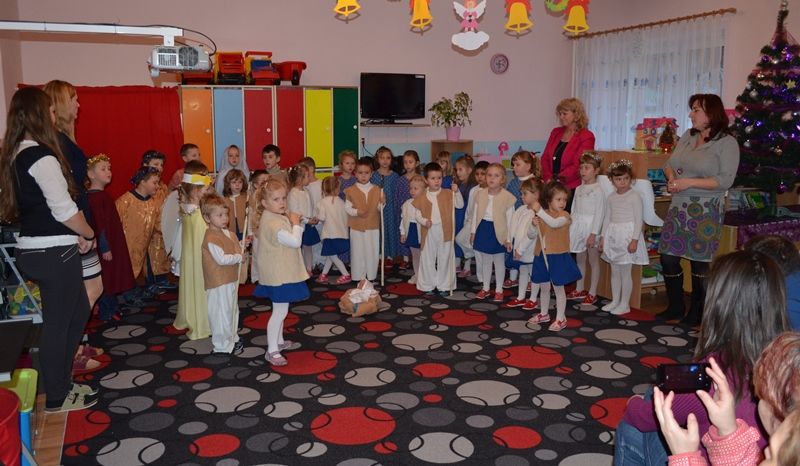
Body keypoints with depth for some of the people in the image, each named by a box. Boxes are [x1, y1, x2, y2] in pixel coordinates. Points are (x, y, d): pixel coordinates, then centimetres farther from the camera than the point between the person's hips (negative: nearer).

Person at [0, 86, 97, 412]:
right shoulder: (42, 157, -18)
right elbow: (64, 209, -20)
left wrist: (75, 235, 7)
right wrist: (88, 234, -3)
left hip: (33, 249, 9)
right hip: (54, 253, -9)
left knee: (78, 312, 21)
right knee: (57, 323, 4)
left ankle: (61, 381, 32)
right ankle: (56, 398, 19)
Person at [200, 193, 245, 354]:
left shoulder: (226, 233, 8)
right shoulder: (211, 239, -21)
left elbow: (234, 249, 19)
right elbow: (221, 259, -26)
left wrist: (243, 245, 0)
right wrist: (239, 257, -16)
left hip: (231, 279, 10)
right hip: (219, 282, -10)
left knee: (232, 310, 22)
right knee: (221, 314, 0)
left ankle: (233, 339, 38)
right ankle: (222, 346, 11)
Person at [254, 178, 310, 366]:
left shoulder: (277, 217, 8)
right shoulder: (273, 223, -25)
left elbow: (289, 240, 18)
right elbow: (295, 241, -27)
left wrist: (291, 221, 6)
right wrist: (296, 223, -14)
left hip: (281, 271, 11)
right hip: (279, 274, -11)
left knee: (280, 309, 22)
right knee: (280, 311, -5)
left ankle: (278, 341, 36)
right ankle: (272, 351, 3)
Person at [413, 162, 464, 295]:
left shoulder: (448, 194, 0)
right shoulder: (422, 197, 0)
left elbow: (460, 205, -7)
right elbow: (418, 215, 2)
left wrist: (456, 192, -19)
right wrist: (424, 221, -17)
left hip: (445, 231, 0)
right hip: (429, 232, 0)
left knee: (444, 259, 8)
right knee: (428, 259, 8)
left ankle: (444, 286, 20)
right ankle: (428, 285, 21)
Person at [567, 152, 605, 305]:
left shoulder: (598, 190, -11)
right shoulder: (578, 189, 10)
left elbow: (599, 213, -14)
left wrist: (593, 234, -18)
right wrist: (570, 228, 11)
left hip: (590, 227, -7)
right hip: (578, 227, 7)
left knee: (593, 260, 3)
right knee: (579, 259, 15)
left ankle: (592, 293, 9)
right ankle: (580, 289, 26)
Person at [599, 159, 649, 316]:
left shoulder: (635, 196, -9)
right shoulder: (611, 197, 9)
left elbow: (638, 220, -12)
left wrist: (635, 240, -18)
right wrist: (603, 237, 10)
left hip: (628, 235, -6)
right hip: (613, 236, 6)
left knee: (625, 272, -1)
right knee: (614, 271, 13)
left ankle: (625, 304, 9)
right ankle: (615, 300, 24)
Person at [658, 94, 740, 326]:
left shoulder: (727, 142, -8)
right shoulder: (688, 136, 10)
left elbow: (725, 180, -15)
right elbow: (669, 163, 14)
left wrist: (689, 182, -20)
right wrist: (672, 178, -8)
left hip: (705, 210, -6)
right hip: (678, 206, 6)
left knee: (700, 261, 2)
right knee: (668, 257, 5)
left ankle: (697, 312, 20)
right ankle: (675, 307, 23)